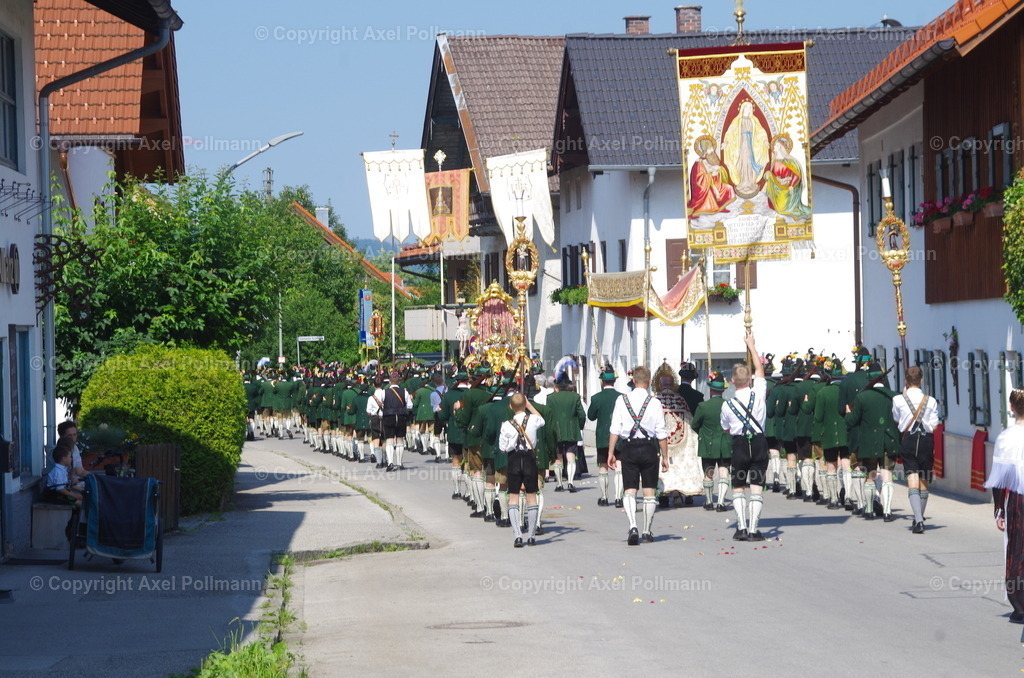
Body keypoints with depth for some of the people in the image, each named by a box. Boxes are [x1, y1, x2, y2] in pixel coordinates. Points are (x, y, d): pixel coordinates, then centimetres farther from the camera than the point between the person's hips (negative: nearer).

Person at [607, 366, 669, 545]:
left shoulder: (622, 401, -1)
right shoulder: (654, 402, -4)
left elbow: (615, 429, -3)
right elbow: (662, 433, -3)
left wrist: (611, 452, 2)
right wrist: (665, 456, 5)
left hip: (629, 447, 0)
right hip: (649, 448, 0)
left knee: (630, 490, 1)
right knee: (649, 490, 10)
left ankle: (633, 526, -20)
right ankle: (647, 531, 18)